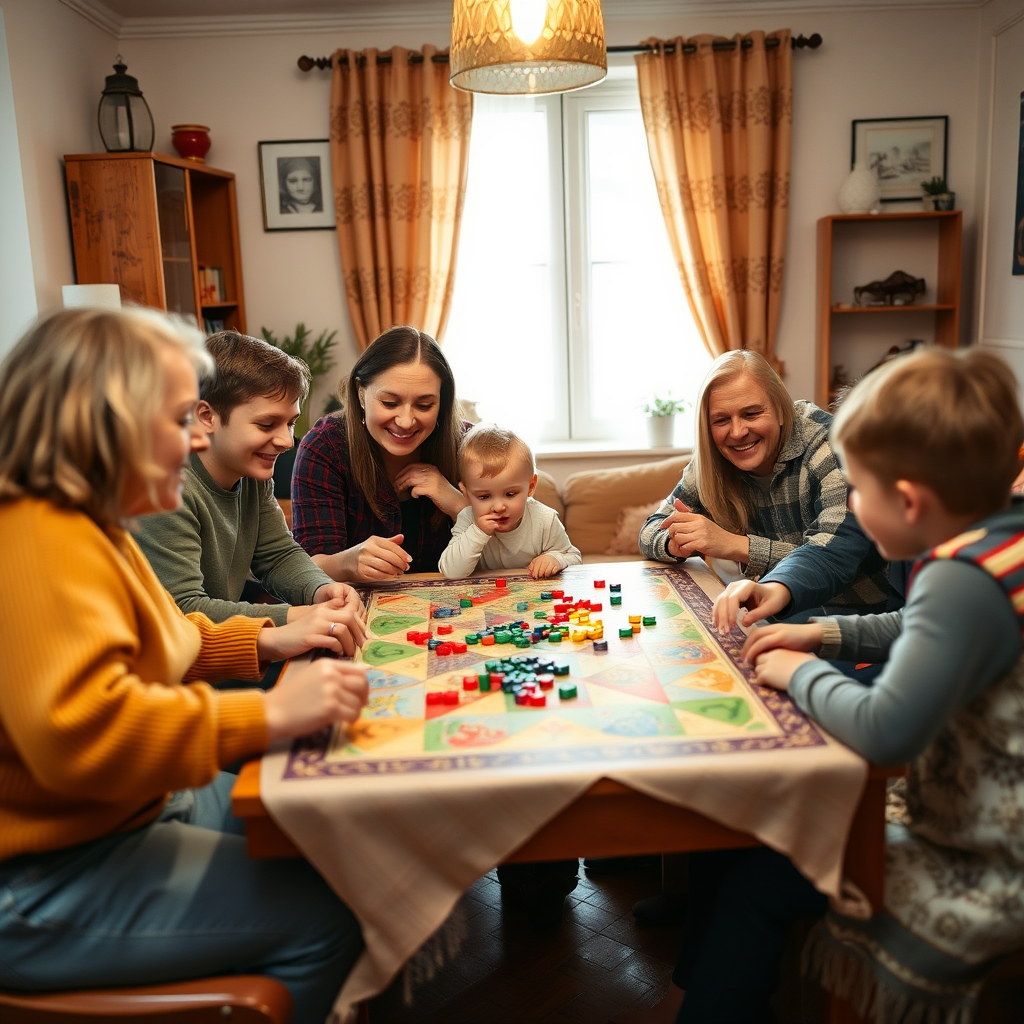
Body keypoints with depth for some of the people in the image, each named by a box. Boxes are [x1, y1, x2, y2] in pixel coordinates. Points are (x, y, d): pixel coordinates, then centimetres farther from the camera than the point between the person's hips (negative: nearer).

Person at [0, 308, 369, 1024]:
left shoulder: (85, 527, 11)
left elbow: (149, 648, 23)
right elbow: (78, 729, -38)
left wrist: (262, 643, 9)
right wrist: (269, 714, -34)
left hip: (128, 810, 11)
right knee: (325, 914, -15)